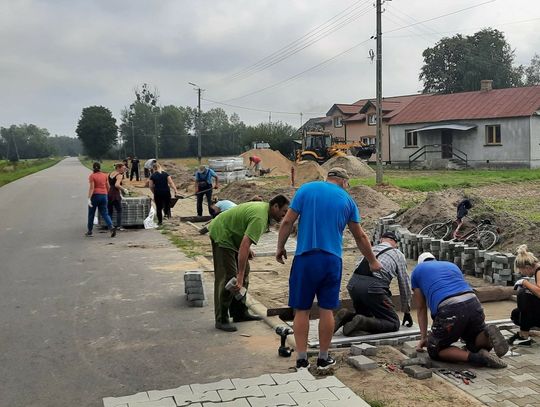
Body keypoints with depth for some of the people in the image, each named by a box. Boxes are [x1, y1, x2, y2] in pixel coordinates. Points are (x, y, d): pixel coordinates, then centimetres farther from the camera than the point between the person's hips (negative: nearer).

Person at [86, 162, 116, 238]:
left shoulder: (92, 176, -7)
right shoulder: (104, 175, 6)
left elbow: (91, 188, -16)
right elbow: (108, 187, 10)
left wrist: (89, 199, -19)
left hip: (95, 195, -4)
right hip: (103, 195, 4)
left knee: (91, 214, 11)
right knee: (105, 214, 4)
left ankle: (90, 231, 19)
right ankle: (111, 227, -18)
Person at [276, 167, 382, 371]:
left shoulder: (306, 189, 4)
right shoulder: (347, 199, 9)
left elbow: (288, 221, -2)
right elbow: (360, 236, 15)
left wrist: (280, 247, 10)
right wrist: (373, 262, 26)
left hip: (305, 258, -1)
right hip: (332, 260, 1)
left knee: (301, 310, 6)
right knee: (326, 310, 9)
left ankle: (302, 359, 8)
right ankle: (324, 358, 17)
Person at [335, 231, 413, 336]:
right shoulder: (398, 255, 18)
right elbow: (404, 284, 21)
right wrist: (407, 312, 33)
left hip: (353, 284, 6)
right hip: (373, 287, -6)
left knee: (366, 315, 28)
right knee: (394, 323, 6)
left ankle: (347, 316, -1)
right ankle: (361, 322, -17)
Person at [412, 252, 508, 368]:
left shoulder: (417, 271, 25)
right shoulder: (451, 265, 35)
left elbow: (421, 308, 27)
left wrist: (423, 338, 33)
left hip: (449, 310, -5)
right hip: (473, 304, 5)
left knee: (435, 350, 12)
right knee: (476, 340, 29)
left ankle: (475, 357, -11)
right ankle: (488, 336, -6)